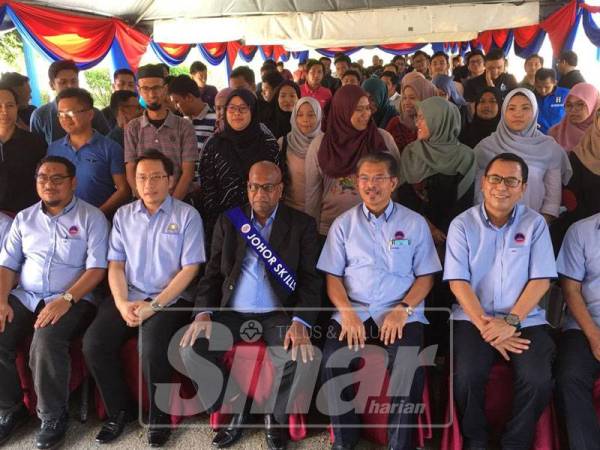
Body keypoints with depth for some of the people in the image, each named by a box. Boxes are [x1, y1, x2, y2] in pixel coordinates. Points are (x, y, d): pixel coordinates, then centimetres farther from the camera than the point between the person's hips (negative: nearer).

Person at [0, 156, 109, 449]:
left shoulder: (91, 218, 0)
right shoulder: (24, 218, 15)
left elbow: (97, 268, -8)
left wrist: (66, 299, -21)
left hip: (72, 301, -5)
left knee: (46, 343, -32)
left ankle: (53, 415, -8)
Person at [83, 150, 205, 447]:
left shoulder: (187, 216, 0)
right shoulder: (123, 215, 12)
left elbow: (190, 268, -5)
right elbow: (116, 265, 9)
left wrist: (155, 305, -13)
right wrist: (121, 302, -9)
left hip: (170, 300, -4)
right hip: (129, 298, 4)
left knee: (152, 347, -29)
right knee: (93, 344, -18)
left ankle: (159, 416, -2)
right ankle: (120, 410, 7)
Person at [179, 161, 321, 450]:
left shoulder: (302, 225, 3)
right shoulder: (228, 222, 11)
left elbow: (310, 278, -4)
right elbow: (213, 273, 9)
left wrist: (301, 322, -20)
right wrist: (203, 313, -8)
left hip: (278, 314, -2)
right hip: (232, 312, 3)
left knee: (301, 358, -29)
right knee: (191, 349, -20)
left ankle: (274, 415, 5)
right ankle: (236, 410, 6)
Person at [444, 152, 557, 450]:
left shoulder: (535, 224, 5)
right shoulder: (462, 224, 2)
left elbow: (541, 280, -1)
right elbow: (458, 282, -4)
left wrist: (511, 321, -14)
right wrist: (485, 325, -14)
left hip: (525, 320, 1)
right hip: (473, 318, -1)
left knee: (538, 380, -23)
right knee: (467, 376, -25)